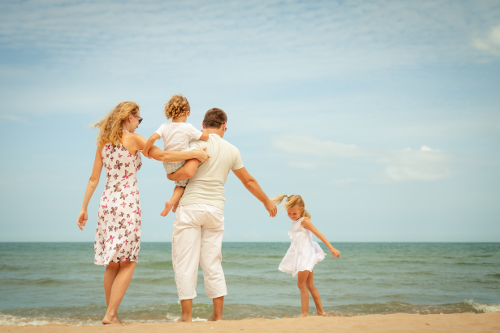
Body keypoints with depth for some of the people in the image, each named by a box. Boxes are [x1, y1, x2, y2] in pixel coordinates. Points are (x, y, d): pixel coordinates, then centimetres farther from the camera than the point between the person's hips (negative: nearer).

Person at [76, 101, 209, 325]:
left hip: (107, 202, 6)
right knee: (127, 263, 0)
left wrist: (84, 208, 12)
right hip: (127, 202, -6)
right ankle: (111, 315, -5)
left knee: (112, 263, 12)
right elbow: (163, 156, -6)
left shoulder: (103, 142, 10)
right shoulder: (133, 139, -6)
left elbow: (94, 178, 10)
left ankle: (111, 314, 16)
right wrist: (195, 153, 3)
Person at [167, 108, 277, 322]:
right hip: (216, 209, 4)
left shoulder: (199, 143, -5)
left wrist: (171, 176, 2)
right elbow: (249, 181, 18)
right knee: (212, 263, 11)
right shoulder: (232, 150, 10)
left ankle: (186, 315, 2)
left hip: (191, 207, -4)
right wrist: (267, 202, 32)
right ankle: (218, 315, 13)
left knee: (185, 261, 2)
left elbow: (188, 171, -20)